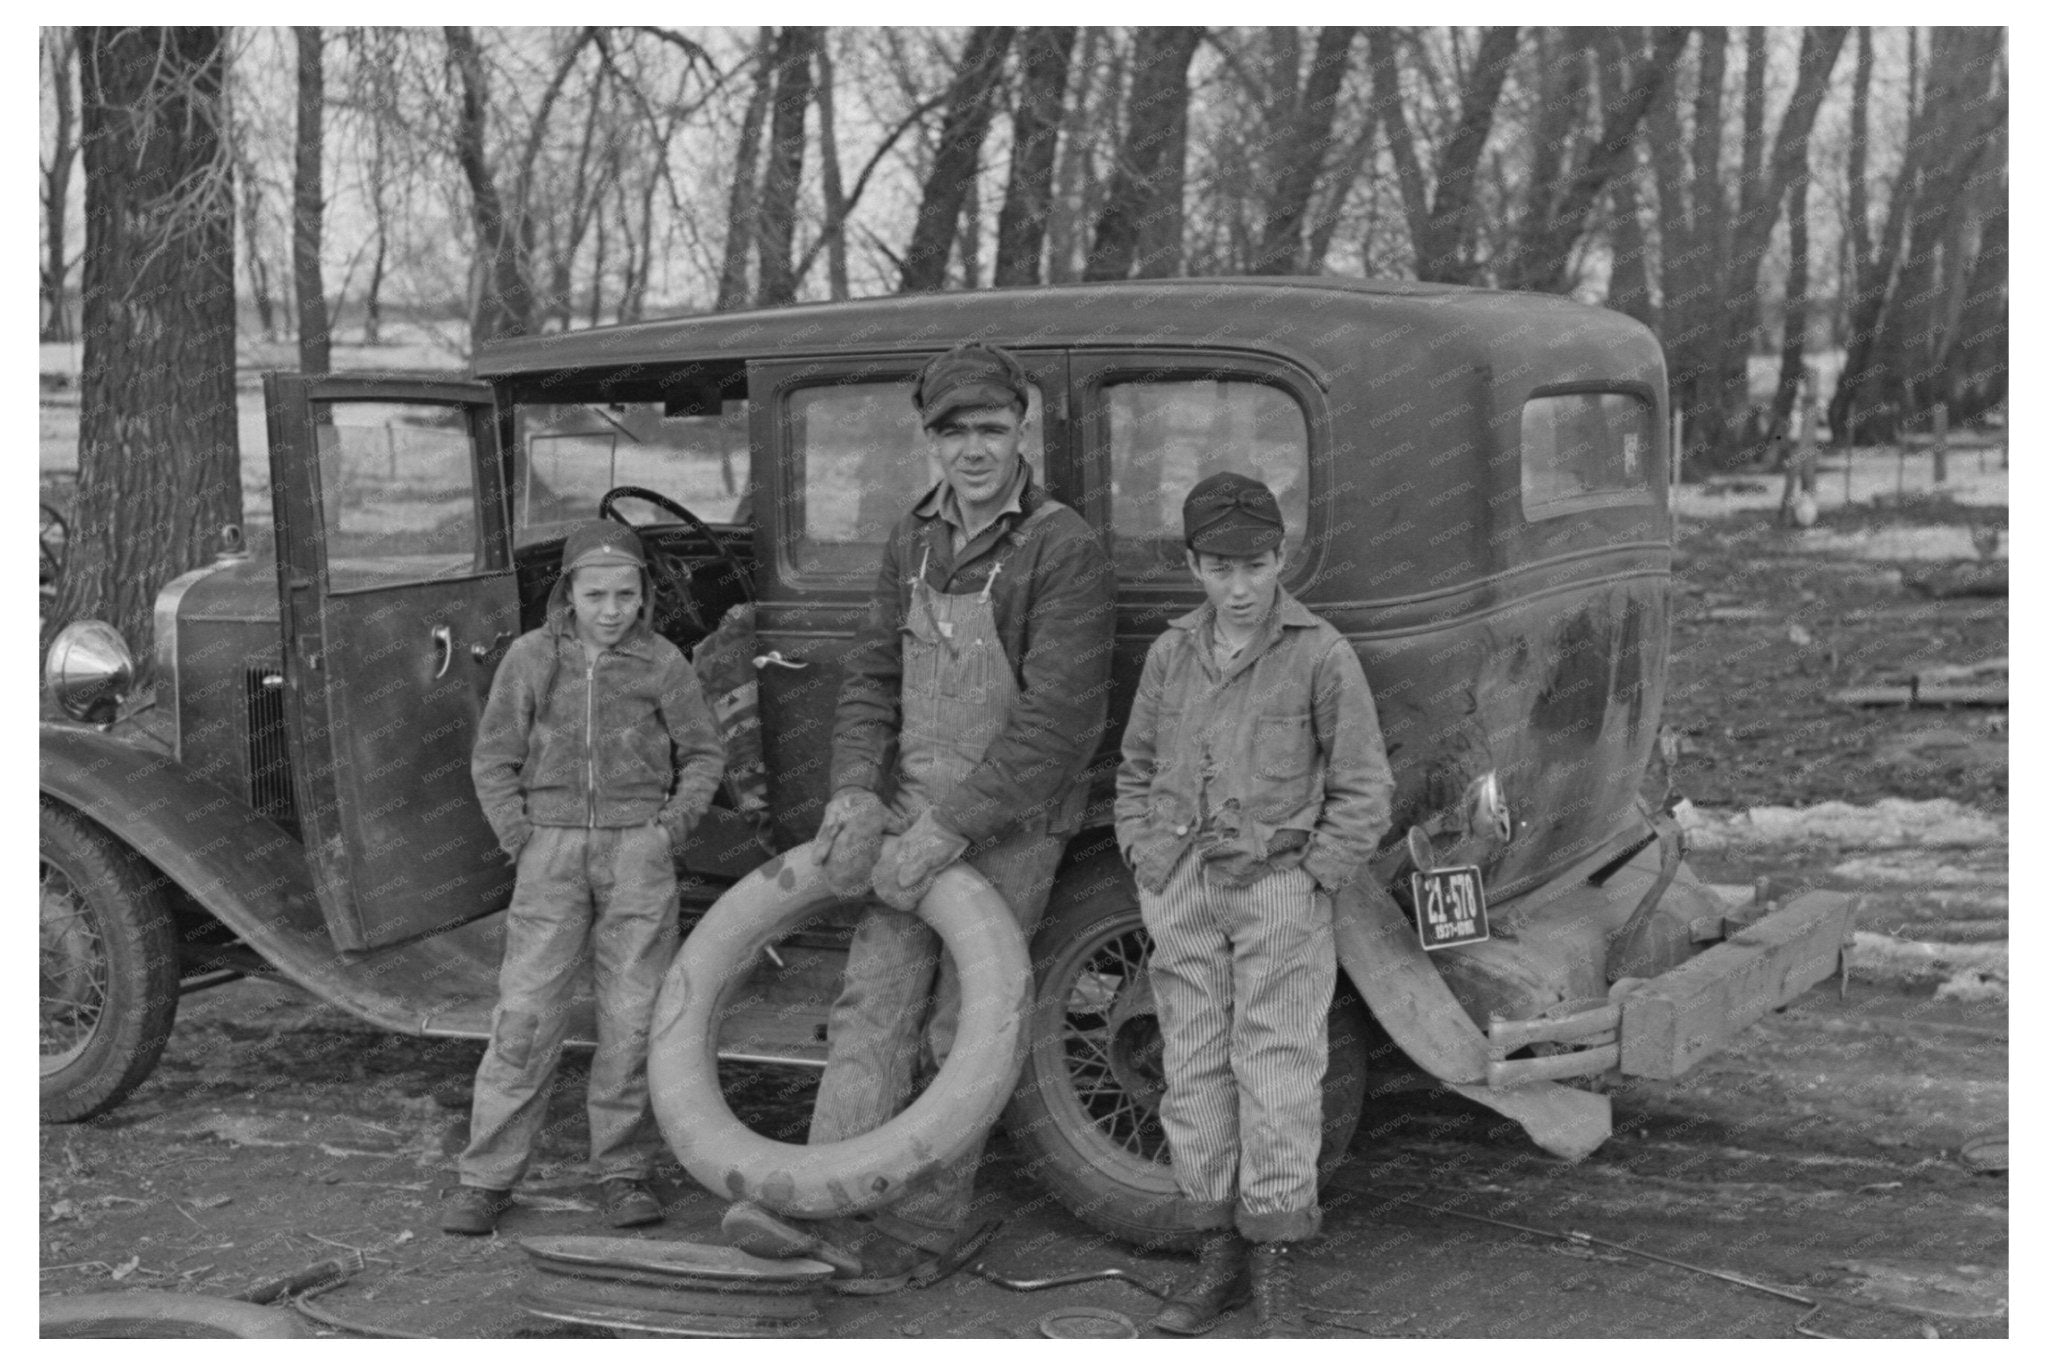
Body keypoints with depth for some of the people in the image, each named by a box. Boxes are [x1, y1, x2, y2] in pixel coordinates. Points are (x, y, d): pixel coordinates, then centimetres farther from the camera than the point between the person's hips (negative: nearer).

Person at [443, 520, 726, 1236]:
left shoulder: (662, 664, -2)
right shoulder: (532, 658, -1)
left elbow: (703, 753, 9)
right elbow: (493, 759, 7)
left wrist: (671, 827, -3)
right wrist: (520, 840, -2)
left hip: (637, 850, 0)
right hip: (552, 847, 0)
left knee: (634, 1017, 2)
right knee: (525, 1013, -3)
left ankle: (622, 1172, 13)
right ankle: (487, 1178, 3)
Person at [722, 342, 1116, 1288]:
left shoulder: (1064, 551, -13)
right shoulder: (914, 541, 9)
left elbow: (1055, 717, -20)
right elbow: (873, 673, 7)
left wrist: (949, 828, -23)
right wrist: (855, 792, -10)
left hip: (1010, 826, -5)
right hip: (909, 810, 6)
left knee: (966, 1026, -1)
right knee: (873, 1002, -5)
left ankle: (922, 1229, 6)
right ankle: (827, 1205, -11)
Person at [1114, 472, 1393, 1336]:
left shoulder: (1321, 655, -7)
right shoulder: (1172, 654, 7)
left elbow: (1363, 790, -4)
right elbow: (1138, 769, 18)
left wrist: (1312, 885, -9)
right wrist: (1145, 863, 8)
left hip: (1278, 883, -4)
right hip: (1182, 887, 4)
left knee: (1277, 1075, -4)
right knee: (1195, 1071, 7)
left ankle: (1277, 1277, 4)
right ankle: (1218, 1261, 18)